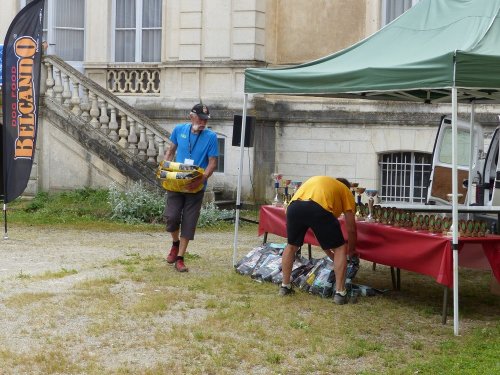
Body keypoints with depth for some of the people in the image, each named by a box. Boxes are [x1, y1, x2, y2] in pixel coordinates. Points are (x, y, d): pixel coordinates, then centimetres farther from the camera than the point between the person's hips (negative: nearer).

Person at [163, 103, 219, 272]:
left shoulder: (211, 136, -8)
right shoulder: (179, 130, 0)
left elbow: (212, 162, -10)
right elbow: (171, 150, 14)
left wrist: (202, 179, -26)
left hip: (195, 186, -1)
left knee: (188, 222, 2)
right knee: (171, 216, -8)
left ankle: (180, 258, 12)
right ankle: (175, 243, 23)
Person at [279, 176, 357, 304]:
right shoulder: (346, 191, 31)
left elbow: (320, 230, 46)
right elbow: (351, 229, 28)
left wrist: (331, 255, 50)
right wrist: (352, 252, 45)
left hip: (294, 206, 5)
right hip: (319, 208, -5)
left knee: (292, 246, 30)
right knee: (340, 248, 15)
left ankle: (285, 286, 36)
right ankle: (340, 292, 11)